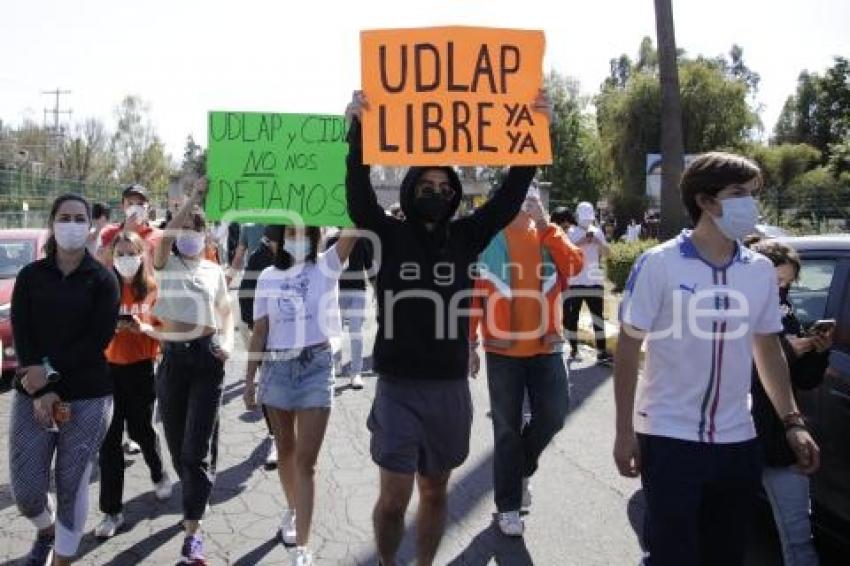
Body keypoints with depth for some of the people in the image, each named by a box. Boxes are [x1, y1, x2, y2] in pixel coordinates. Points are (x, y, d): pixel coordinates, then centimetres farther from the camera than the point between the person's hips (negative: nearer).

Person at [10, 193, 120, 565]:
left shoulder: (103, 280, 0)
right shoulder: (30, 276, 6)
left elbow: (98, 340, -9)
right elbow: (20, 335, -3)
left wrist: (51, 371, -15)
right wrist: (41, 391, -14)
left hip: (88, 397, -2)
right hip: (32, 395, 2)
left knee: (72, 486, 4)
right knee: (25, 489, 4)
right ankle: (46, 532, 37)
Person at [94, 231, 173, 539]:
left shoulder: (153, 288, -4)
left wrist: (143, 328, -20)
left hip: (141, 368, -1)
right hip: (108, 368, 1)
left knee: (140, 430, 12)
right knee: (109, 440, 1)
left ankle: (159, 475, 42)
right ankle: (112, 511, 10)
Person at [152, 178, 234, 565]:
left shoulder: (214, 270, 8)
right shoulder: (165, 264, 2)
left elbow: (226, 312, 14)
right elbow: (166, 236, -19)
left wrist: (227, 342, -6)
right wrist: (194, 196, -26)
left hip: (206, 357, -1)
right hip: (172, 357, 1)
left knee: (197, 445, -6)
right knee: (176, 441, 11)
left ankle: (192, 532, -3)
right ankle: (196, 497, 38)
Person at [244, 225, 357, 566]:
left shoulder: (326, 266, -1)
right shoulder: (269, 277, 5)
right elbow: (259, 332, 5)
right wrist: (249, 380, 5)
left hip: (316, 367, -3)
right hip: (277, 367, 3)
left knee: (306, 460, -3)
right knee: (286, 451, 19)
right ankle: (293, 509, 44)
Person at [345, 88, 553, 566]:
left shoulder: (467, 237, 5)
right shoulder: (389, 235, -2)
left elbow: (511, 195, -2)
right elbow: (358, 193, -16)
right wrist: (358, 128, -27)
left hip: (451, 388, 3)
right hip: (399, 388, -3)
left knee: (435, 491, 16)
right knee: (395, 498, -1)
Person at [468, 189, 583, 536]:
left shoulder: (548, 234, 7)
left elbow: (574, 266, -11)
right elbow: (472, 294, -3)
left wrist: (544, 223, -12)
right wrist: (469, 345, -5)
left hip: (546, 345, 3)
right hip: (503, 348, -3)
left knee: (553, 416, 4)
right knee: (507, 429, 6)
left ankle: (522, 469, 34)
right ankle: (508, 506, 21)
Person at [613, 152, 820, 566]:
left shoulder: (761, 271, 4)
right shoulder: (658, 264, -11)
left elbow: (768, 349, 14)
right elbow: (628, 349, -8)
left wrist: (792, 422, 7)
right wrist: (624, 432, -10)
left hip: (737, 440, 5)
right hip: (669, 438, -5)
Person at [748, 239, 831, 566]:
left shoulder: (786, 314, 10)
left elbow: (806, 381, 14)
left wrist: (819, 351, -2)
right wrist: (785, 352, -17)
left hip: (783, 440, 5)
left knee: (798, 533, 9)